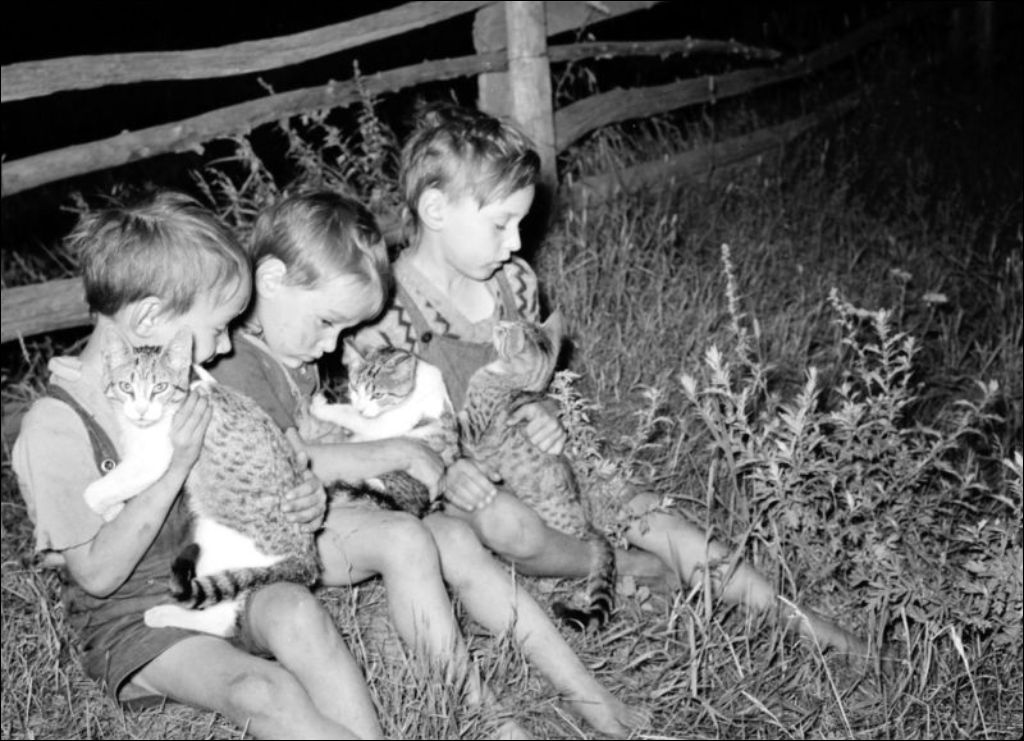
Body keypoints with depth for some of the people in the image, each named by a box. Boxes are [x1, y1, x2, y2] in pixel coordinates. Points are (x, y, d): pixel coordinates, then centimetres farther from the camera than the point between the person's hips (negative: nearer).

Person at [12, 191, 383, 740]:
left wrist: (294, 500, -5)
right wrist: (173, 468, -25)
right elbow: (97, 574, -17)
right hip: (133, 617, -6)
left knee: (296, 611, -28)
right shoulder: (57, 427, -18)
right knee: (263, 692, -31)